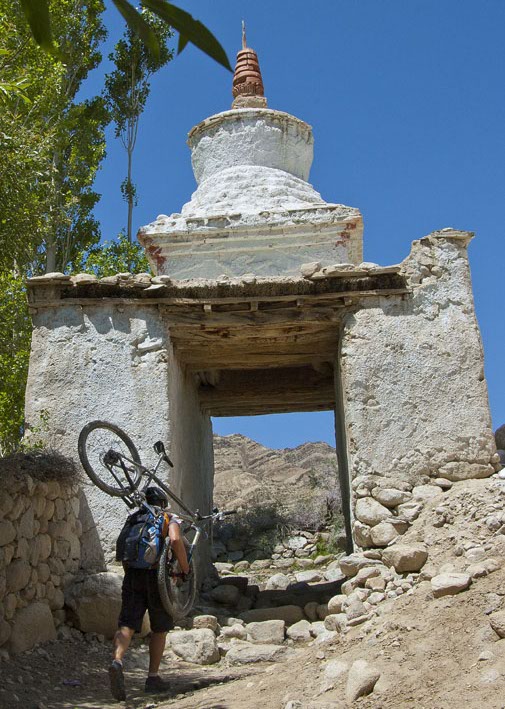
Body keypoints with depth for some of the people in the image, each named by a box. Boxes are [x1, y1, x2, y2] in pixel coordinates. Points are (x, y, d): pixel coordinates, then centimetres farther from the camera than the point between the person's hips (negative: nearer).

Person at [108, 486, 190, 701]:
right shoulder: (170, 519, 5)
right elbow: (175, 540, -17)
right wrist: (185, 568, -8)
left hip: (133, 576, 3)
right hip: (157, 575, -3)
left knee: (126, 624, -4)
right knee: (159, 628, 12)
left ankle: (117, 661, -30)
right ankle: (153, 677, 16)